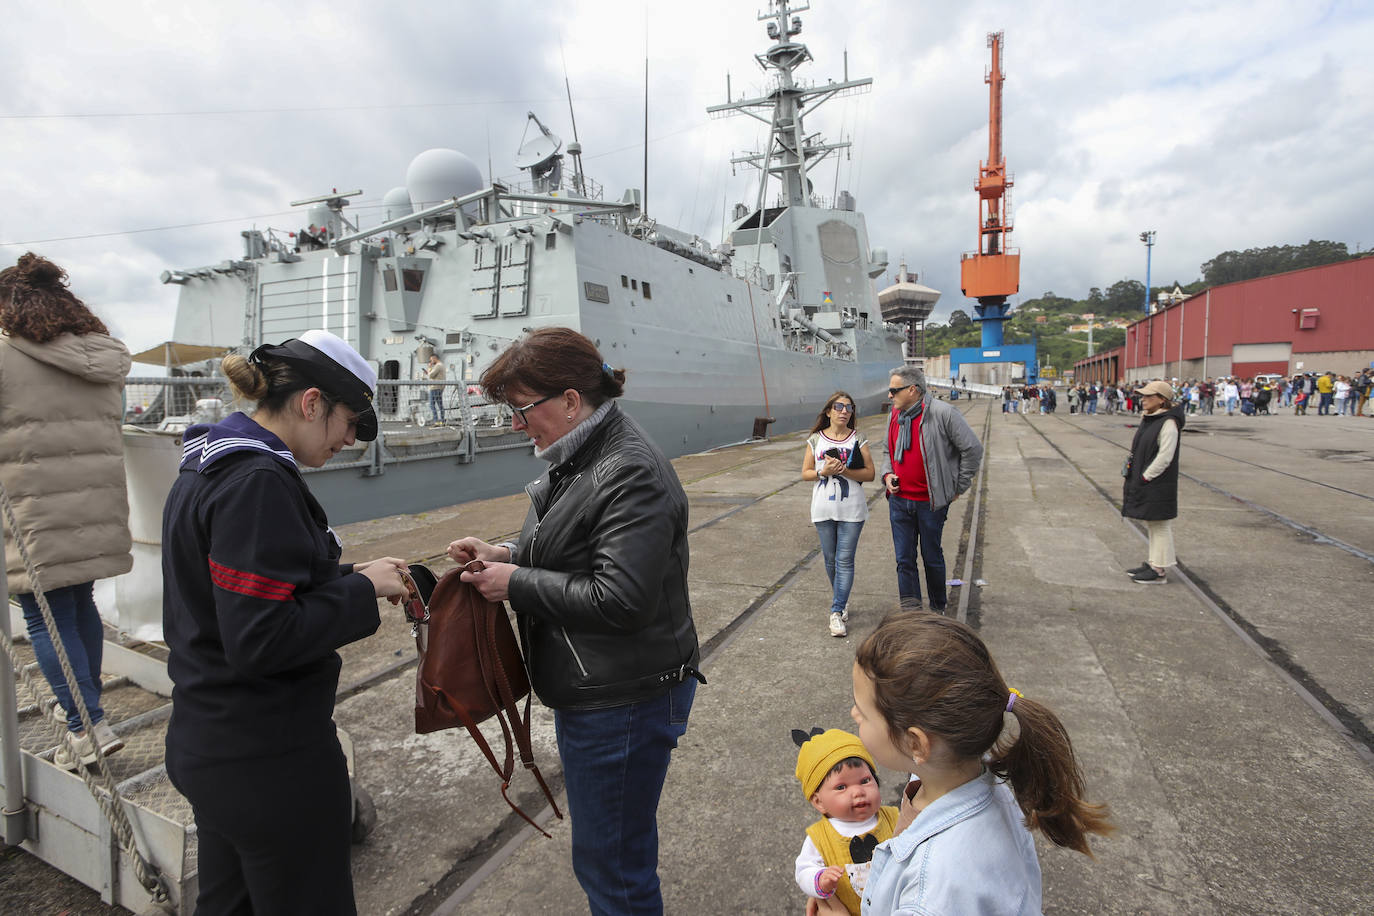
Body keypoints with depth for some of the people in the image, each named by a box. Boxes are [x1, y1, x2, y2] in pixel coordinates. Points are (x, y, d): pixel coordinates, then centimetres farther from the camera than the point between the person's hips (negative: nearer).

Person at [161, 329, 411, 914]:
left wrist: (348, 577, 4)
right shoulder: (257, 482, -24)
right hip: (269, 757, -9)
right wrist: (362, 589, -17)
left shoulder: (206, 466, 7)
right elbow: (261, 640, -28)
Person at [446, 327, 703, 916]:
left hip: (623, 701, -10)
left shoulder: (632, 474, -24)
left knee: (609, 861, 10)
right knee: (609, 846, 28)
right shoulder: (578, 457, 7)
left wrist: (516, 584, -19)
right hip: (588, 689, 10)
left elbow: (620, 598, -29)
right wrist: (504, 555, 1)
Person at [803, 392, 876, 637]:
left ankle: (837, 611, 1)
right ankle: (842, 600, 34)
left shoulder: (858, 439, 0)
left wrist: (845, 470, -16)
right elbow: (805, 473, 4)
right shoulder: (816, 439, 3)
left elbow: (870, 473, -2)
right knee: (830, 559, 12)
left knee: (845, 561, -4)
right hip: (823, 509, 2)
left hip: (851, 511, -2)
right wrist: (823, 472, -14)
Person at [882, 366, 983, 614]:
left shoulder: (942, 413, -14)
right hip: (899, 500, 5)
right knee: (904, 559, 5)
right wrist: (888, 475, 4)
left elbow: (973, 449, -8)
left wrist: (958, 487, -4)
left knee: (932, 558, 11)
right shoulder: (895, 415, 7)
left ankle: (937, 610, 30)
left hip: (931, 502, -5)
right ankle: (910, 611, 13)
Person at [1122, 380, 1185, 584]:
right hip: (1143, 482, 9)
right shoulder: (1147, 419, 12)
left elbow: (1164, 457, -20)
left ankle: (1160, 570, 7)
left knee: (1160, 525, -1)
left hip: (1158, 485, -9)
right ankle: (1152, 562, 27)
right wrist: (1132, 477, 11)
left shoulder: (1168, 423, -17)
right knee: (1151, 525, 16)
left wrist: (1145, 477, -17)